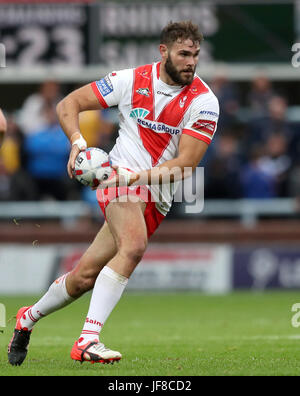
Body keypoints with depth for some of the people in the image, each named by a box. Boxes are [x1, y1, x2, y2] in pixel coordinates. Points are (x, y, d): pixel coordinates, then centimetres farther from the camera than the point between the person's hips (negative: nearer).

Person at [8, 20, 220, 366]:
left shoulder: (203, 101, -6)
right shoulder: (131, 80, -4)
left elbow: (185, 164, -11)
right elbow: (68, 104, 3)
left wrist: (140, 176, -25)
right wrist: (77, 141, -16)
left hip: (156, 199, 2)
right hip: (119, 177, -2)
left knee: (85, 276, 0)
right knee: (134, 245, -32)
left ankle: (29, 318, 26)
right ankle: (87, 340, -33)